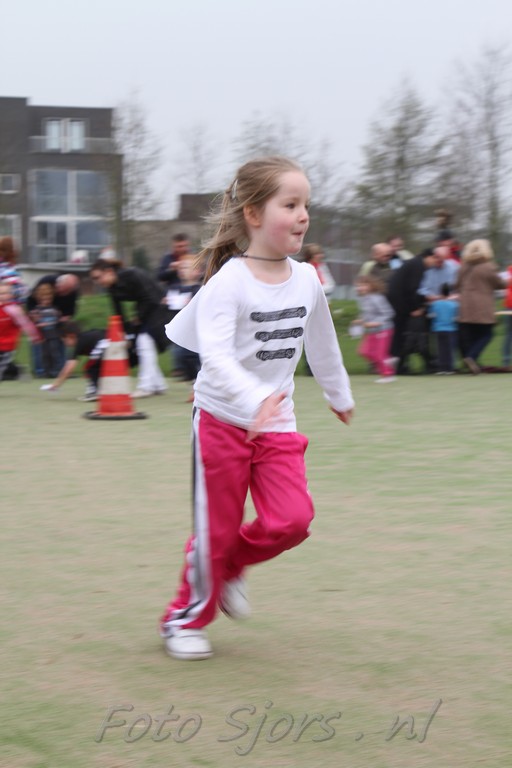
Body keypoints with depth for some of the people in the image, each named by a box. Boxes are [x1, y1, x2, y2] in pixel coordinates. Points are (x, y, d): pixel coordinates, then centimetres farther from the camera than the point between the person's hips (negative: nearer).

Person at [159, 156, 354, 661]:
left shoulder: (307, 281, 0)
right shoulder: (228, 282, -18)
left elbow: (322, 345, 18)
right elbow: (214, 352, -31)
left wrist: (339, 395, 30)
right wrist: (254, 399, -46)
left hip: (276, 423, 5)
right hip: (222, 419, -5)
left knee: (292, 519, -10)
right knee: (216, 528, 2)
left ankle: (230, 567, 20)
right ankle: (186, 617, 24)